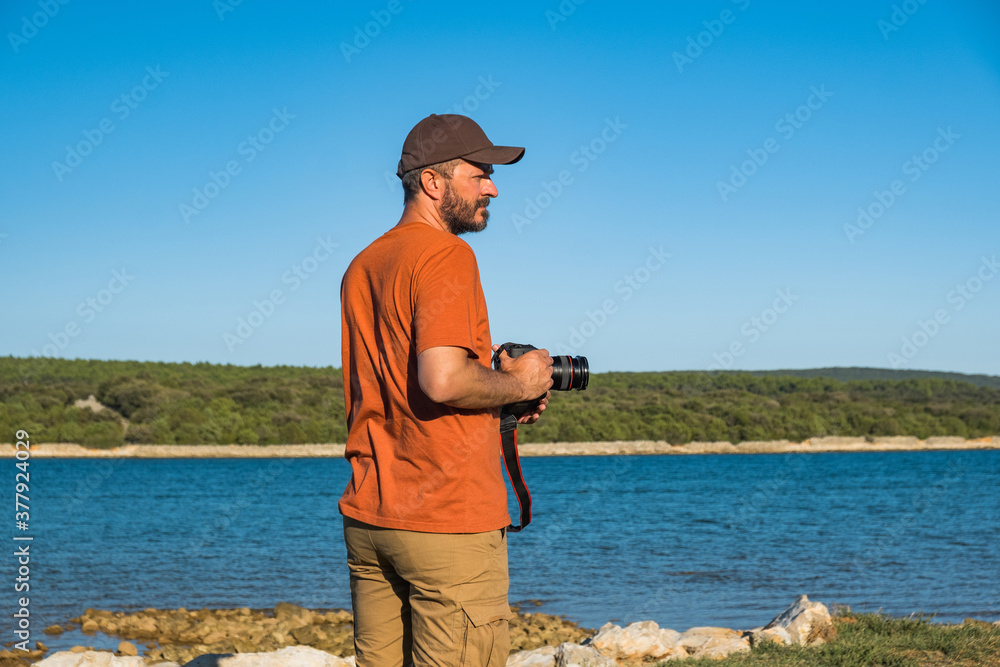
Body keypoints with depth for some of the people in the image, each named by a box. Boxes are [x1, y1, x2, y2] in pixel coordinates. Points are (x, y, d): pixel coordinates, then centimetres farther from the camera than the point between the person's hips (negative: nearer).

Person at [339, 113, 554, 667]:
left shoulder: (362, 266, 15)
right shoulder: (447, 257, -12)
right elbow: (442, 381, -25)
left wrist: (491, 383, 15)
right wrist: (517, 384, -7)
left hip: (366, 517, 8)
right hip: (447, 519, -8)